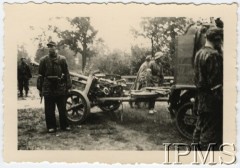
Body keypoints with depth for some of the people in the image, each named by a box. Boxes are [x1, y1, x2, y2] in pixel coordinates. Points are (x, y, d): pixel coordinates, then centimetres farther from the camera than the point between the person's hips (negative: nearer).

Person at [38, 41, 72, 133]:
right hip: (48, 88, 0)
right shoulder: (43, 60, 4)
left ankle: (64, 125, 18)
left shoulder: (62, 59, 3)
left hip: (60, 87, 0)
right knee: (49, 109, 5)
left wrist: (67, 86, 0)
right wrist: (40, 88, 3)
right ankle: (51, 126, 15)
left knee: (62, 108, 7)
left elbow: (66, 73, 4)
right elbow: (41, 75, 6)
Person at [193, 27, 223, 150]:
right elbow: (216, 83, -21)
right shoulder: (213, 55, -18)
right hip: (212, 102, -10)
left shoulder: (199, 53, 11)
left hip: (201, 99, 10)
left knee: (200, 128, 18)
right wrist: (221, 100, -16)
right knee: (211, 134, -3)